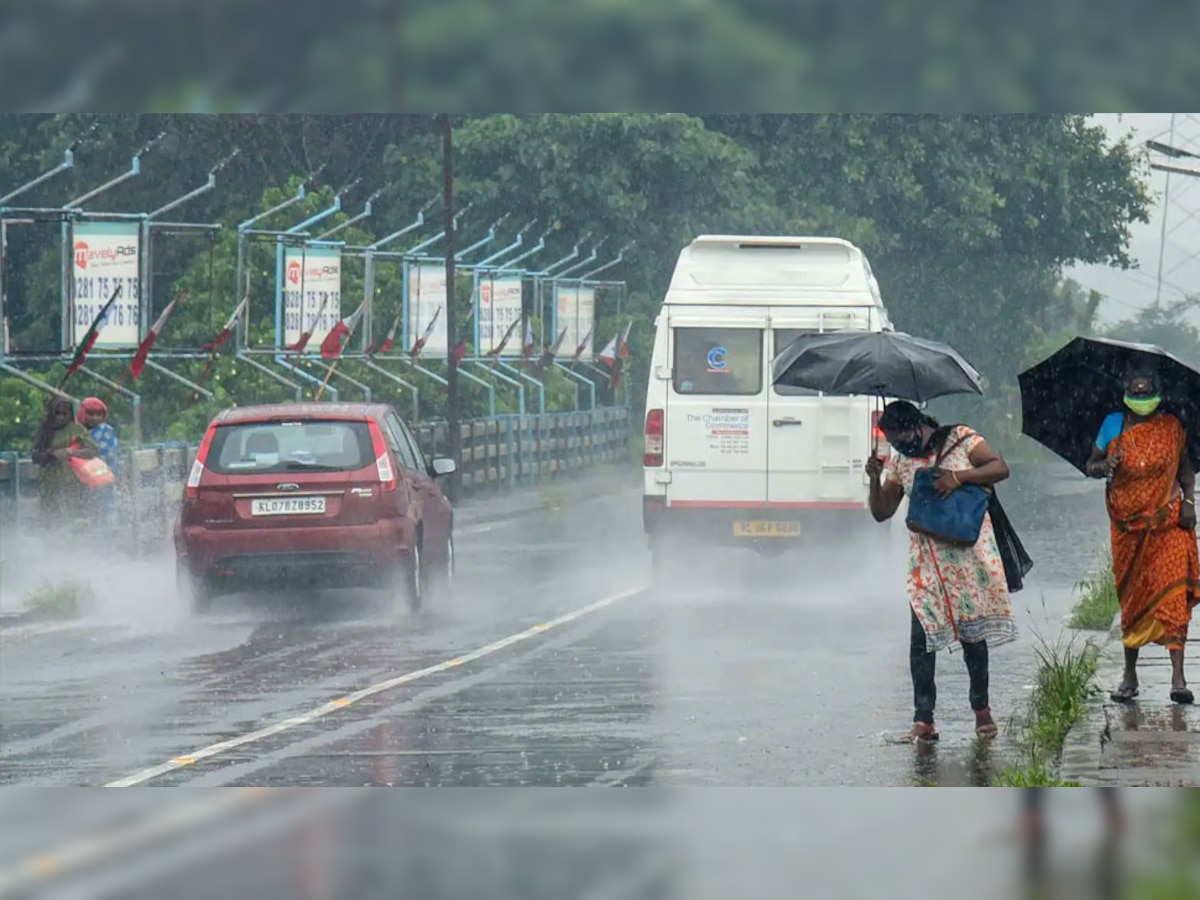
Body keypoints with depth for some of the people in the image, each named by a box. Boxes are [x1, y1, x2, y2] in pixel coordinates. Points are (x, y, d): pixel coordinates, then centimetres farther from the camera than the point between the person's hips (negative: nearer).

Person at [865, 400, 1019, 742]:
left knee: (972, 632, 3)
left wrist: (959, 476, -20)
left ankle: (981, 708, 18)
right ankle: (923, 718, -7)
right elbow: (882, 512, 10)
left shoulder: (961, 439, -1)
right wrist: (875, 480, -9)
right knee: (921, 637, -8)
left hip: (968, 555, -2)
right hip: (926, 561, 3)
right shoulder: (899, 462, 8)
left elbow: (1000, 468, -7)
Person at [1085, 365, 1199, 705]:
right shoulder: (1113, 425, 3)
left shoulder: (1170, 427, 2)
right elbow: (1090, 465, 8)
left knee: (1172, 593, -12)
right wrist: (1105, 466, -15)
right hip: (1128, 523, 1)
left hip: (1168, 522, -1)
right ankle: (1130, 675, 17)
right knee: (1132, 597, 7)